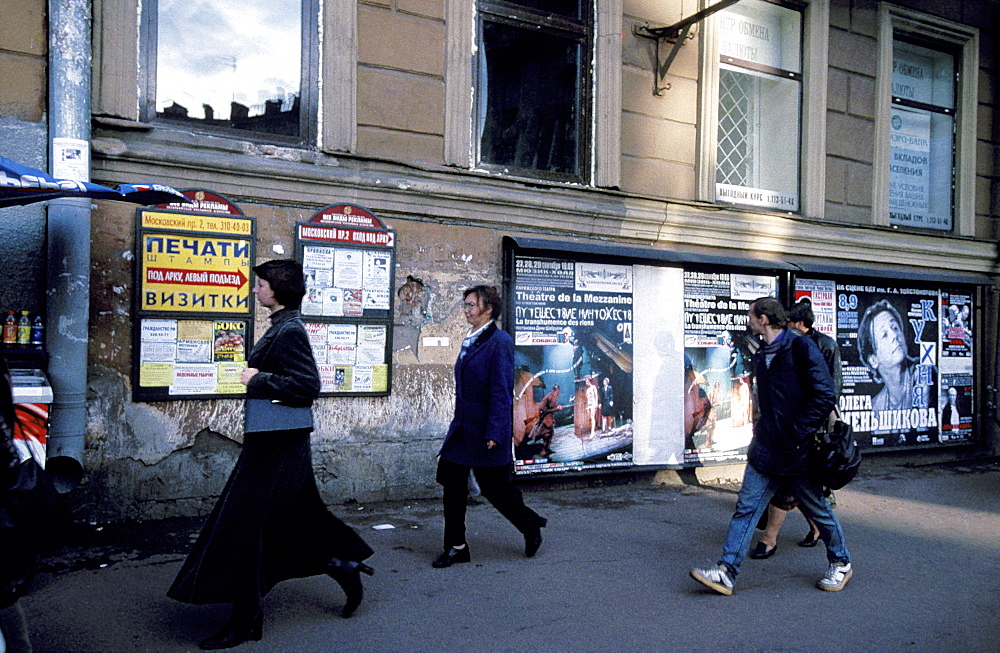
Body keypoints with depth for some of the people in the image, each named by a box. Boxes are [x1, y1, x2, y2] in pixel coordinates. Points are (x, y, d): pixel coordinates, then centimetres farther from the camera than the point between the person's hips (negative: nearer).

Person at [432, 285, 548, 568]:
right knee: (452, 485, 8)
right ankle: (456, 547, 20)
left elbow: (501, 391, -19)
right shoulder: (470, 341, 12)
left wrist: (494, 432, -22)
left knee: (495, 489, 6)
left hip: (485, 432, -8)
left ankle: (532, 527, 30)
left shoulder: (499, 342, -15)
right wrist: (458, 424, 19)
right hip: (462, 429, 8)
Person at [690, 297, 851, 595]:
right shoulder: (761, 355, 12)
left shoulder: (801, 348, -12)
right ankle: (726, 572, 0)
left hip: (798, 451, -7)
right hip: (766, 450, 7)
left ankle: (840, 563, 34)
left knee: (817, 510, 11)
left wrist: (796, 433, -18)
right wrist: (762, 429, 15)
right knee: (746, 507, 0)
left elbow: (824, 396, -17)